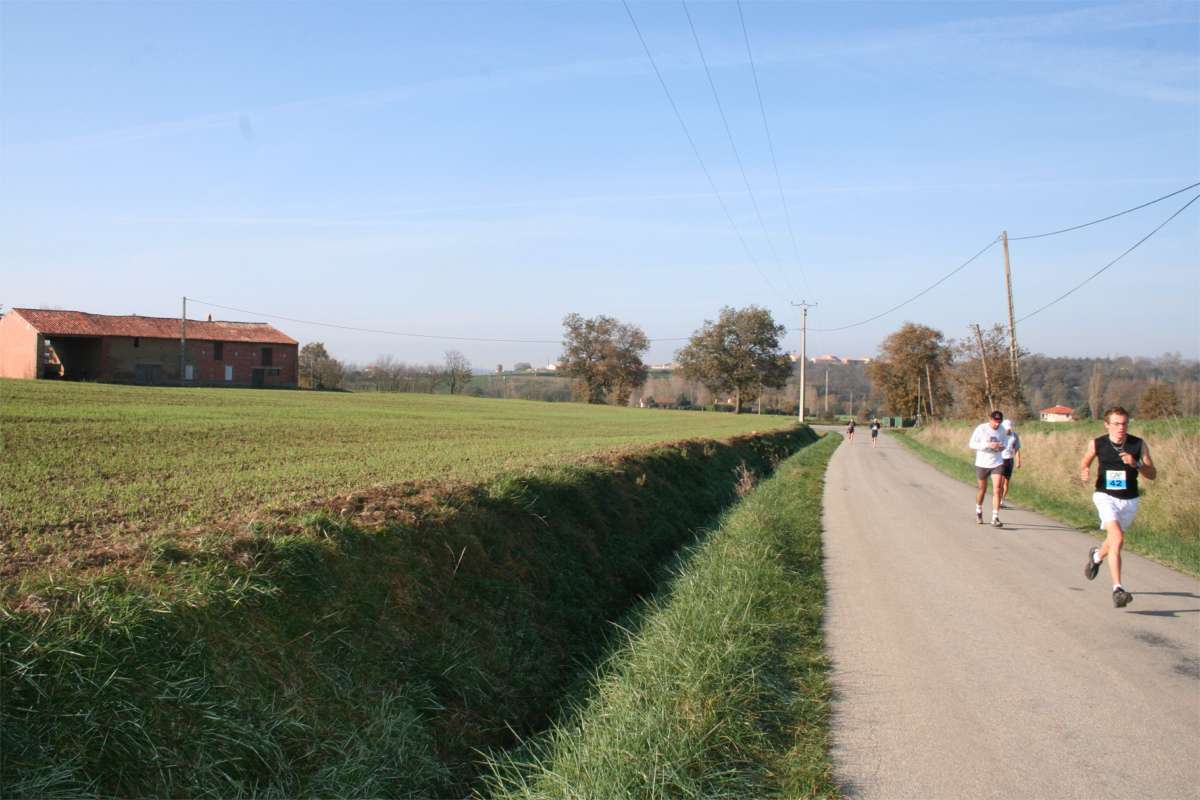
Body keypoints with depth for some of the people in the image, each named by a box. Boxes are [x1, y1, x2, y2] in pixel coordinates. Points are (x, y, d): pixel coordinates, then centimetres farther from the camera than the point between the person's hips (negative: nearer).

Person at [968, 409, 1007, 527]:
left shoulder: (1002, 430, 0)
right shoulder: (981, 428, -12)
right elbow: (971, 444, -12)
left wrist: (1002, 446, -10)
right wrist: (987, 445, -26)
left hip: (997, 464, 2)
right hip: (982, 464, -2)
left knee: (997, 490, -11)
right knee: (982, 489, 13)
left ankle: (995, 519, -11)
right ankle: (978, 512, 39)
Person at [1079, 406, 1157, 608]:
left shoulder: (1139, 445, -6)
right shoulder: (1096, 444, -7)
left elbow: (1152, 474, -4)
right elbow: (1084, 464, 10)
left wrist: (1136, 464, -23)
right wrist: (1084, 474, -12)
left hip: (1129, 500, 3)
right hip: (1106, 497, -3)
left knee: (1114, 539, 21)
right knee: (1117, 538, -23)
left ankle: (1097, 556, 57)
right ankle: (1117, 589, -21)